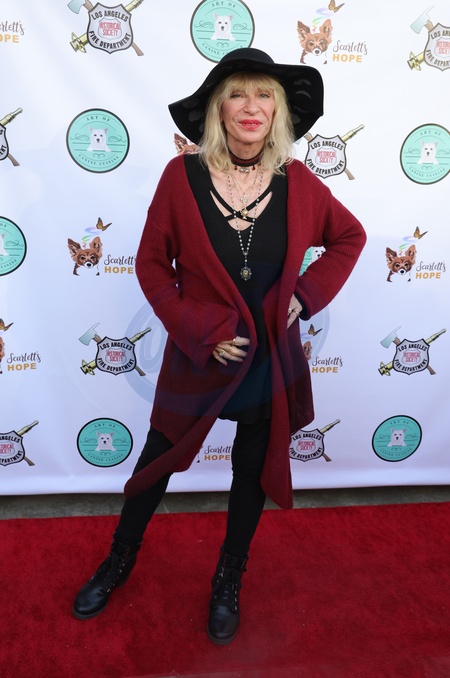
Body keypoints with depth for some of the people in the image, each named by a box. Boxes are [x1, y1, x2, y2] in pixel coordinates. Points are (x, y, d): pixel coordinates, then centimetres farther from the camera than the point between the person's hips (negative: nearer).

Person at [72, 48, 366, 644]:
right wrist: (200, 330, -14)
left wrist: (307, 294, -4)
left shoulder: (297, 182, -6)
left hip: (272, 361, 2)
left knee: (253, 471, 17)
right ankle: (120, 562, 45)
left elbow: (350, 237, 9)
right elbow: (151, 264, -6)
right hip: (198, 358, -1)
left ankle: (228, 582, 44)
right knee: (158, 460, 16)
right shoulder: (182, 175, -11)